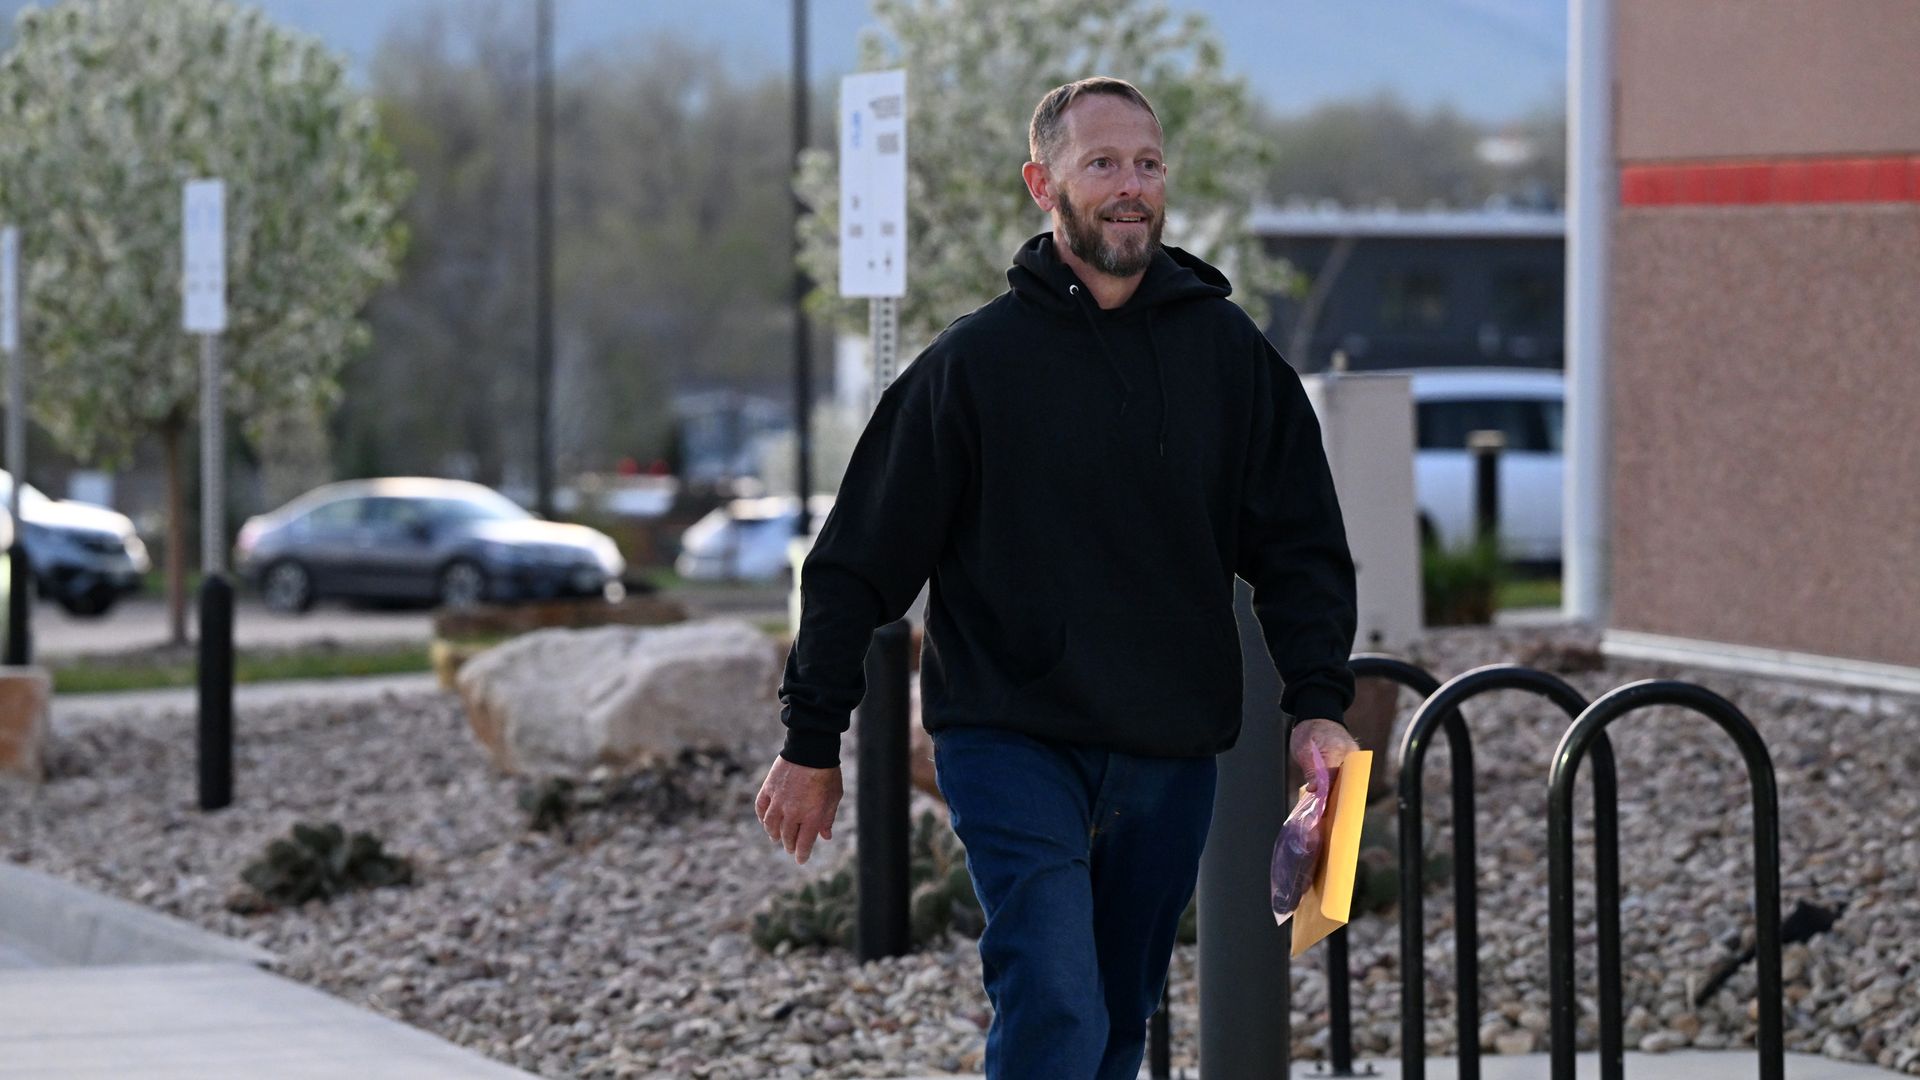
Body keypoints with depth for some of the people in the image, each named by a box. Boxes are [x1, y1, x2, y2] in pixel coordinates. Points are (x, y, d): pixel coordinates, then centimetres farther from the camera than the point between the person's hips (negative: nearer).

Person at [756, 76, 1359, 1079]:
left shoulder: (1230, 354, 7)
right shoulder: (977, 358, -2)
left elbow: (1300, 543, 10)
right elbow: (864, 555, 2)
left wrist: (1318, 702, -4)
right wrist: (811, 740, 2)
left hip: (1170, 758, 4)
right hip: (1012, 741, -4)